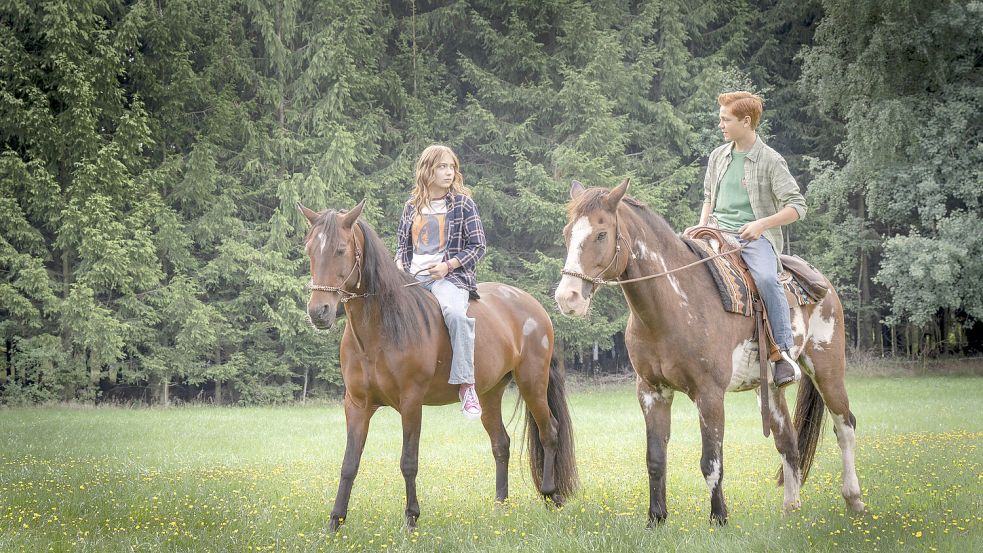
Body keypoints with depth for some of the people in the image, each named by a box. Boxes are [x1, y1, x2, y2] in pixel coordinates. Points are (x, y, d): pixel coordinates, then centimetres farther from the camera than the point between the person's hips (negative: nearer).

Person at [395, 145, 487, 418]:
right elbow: (402, 243, 24)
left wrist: (448, 265, -12)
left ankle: (466, 386, -35)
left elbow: (477, 246, 0)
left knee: (455, 314, -36)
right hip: (413, 277, 5)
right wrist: (400, 266, 2)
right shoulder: (412, 206, 15)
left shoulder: (463, 204, 3)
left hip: (449, 276, -5)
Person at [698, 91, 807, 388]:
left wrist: (762, 224, -19)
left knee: (766, 278, -34)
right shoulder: (718, 157, 14)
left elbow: (797, 207, -7)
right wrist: (701, 229, 8)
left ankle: (783, 352, -28)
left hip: (756, 236, -6)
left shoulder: (770, 160, -4)